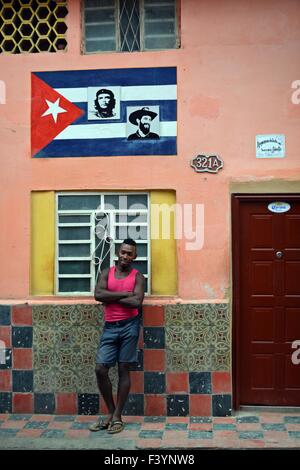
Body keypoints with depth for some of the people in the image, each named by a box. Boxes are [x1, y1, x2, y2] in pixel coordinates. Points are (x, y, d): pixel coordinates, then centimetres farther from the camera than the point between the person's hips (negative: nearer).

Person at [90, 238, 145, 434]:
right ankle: (111, 412, 17)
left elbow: (137, 302, -15)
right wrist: (124, 294, -13)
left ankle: (118, 416, 13)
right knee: (100, 369, -2)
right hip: (110, 327, 3)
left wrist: (111, 297, -9)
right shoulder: (106, 273, 8)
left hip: (129, 326, -3)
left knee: (124, 370, 3)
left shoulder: (138, 276, 0)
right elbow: (98, 295, -10)